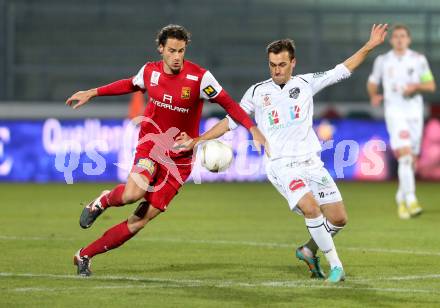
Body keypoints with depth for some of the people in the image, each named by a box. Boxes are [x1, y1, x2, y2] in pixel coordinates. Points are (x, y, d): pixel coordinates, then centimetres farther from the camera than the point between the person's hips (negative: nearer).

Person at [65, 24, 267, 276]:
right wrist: (91, 93, 26)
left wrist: (253, 129, -20)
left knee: (140, 221, -5)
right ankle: (104, 201, 5)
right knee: (132, 194, -32)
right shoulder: (150, 71, -1)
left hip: (179, 156, -1)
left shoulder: (200, 77, -13)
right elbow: (131, 85, 22)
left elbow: (229, 104, -7)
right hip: (151, 144, 1)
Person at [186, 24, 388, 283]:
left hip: (312, 163, 3)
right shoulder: (257, 93, 4)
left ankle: (308, 251, 25)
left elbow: (343, 70, 11)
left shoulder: (306, 83, 8)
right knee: (311, 208, -28)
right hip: (282, 165, -3)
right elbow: (231, 121, 12)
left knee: (339, 219, -2)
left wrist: (370, 46, 3)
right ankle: (335, 264, -16)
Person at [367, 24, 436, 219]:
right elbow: (372, 83, 19)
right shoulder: (382, 61, 6)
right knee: (404, 154, -20)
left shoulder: (419, 60, 6)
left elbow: (431, 85, 6)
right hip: (394, 112, -2)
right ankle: (411, 200, -26)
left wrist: (415, 86, -14)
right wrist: (374, 96, -2)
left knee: (412, 160, 8)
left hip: (414, 112, 2)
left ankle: (401, 198, 30)